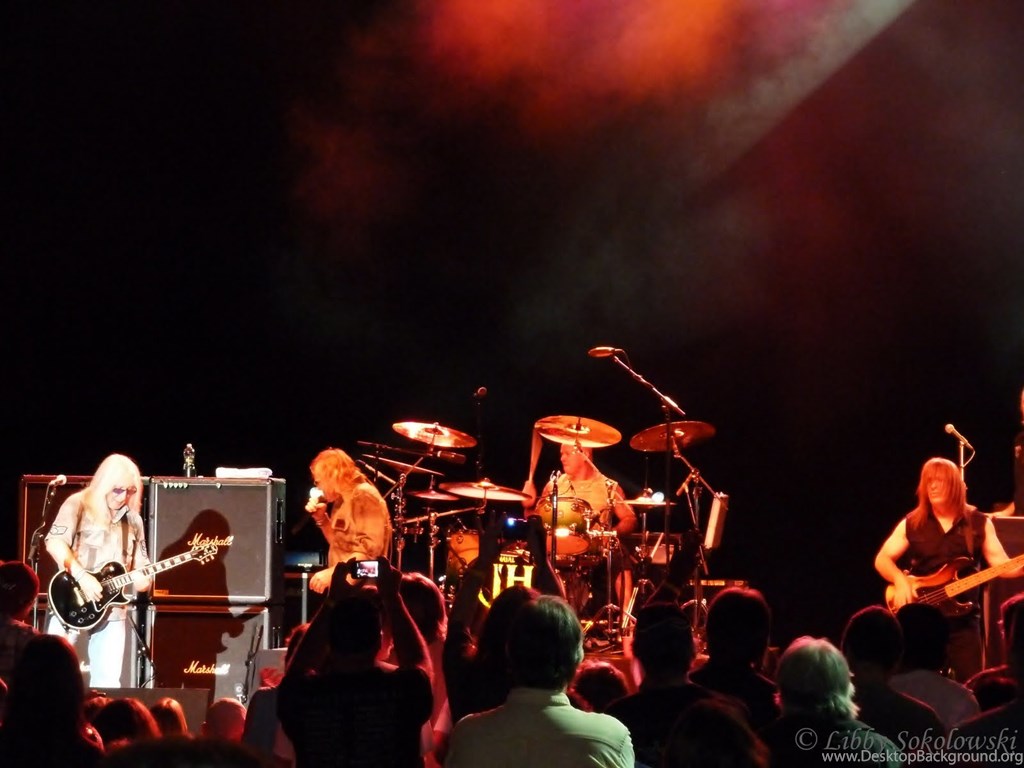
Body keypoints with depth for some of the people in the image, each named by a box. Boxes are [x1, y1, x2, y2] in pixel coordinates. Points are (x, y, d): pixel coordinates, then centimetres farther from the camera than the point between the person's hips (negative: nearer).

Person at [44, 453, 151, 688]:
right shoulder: (78, 504, -3)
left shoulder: (133, 520, 14)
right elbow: (54, 542, -15)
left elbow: (140, 566, 18)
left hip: (112, 609, 5)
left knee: (108, 682, 0)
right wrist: (82, 576, -23)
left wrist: (141, 580, -6)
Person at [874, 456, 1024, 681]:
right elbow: (882, 560, 4)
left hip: (963, 618, 0)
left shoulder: (979, 523, 3)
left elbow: (1002, 564, -2)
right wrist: (900, 580, -16)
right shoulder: (912, 524, 3)